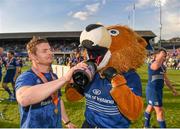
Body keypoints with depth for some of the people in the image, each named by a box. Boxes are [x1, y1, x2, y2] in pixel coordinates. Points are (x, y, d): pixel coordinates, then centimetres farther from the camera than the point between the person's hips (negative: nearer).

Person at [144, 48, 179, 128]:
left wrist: (172, 89, 26)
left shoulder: (163, 66, 11)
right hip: (152, 90, -10)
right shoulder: (153, 64, -17)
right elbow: (157, 66, -45)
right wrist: (161, 55, -33)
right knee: (160, 111, -5)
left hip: (159, 90, 10)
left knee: (150, 107, 24)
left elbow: (166, 79, 21)